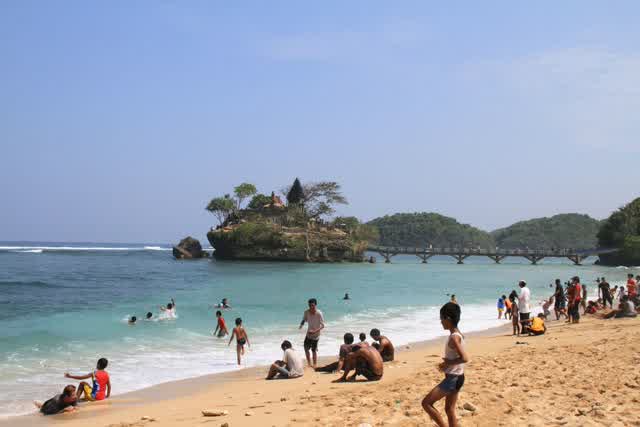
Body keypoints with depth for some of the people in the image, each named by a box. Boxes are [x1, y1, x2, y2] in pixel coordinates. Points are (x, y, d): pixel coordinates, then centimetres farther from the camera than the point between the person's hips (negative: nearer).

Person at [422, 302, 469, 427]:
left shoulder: (454, 337, -21)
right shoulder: (457, 335, 8)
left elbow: (465, 358, -28)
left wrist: (448, 364, -16)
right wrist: (447, 362, 5)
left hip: (453, 378, -10)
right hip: (456, 377, 10)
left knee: (426, 403, -5)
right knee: (449, 410, 16)